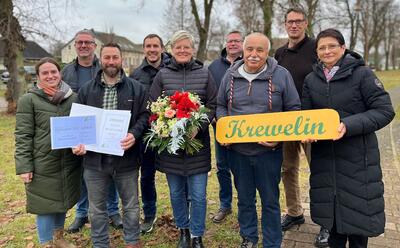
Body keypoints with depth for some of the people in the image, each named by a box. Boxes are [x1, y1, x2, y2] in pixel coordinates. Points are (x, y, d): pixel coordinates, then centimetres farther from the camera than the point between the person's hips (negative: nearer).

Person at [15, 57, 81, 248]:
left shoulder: (73, 97, 5)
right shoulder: (29, 100, -4)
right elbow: (23, 136, -7)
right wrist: (24, 167, -11)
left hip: (69, 162, 4)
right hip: (43, 165, -4)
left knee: (63, 201, 17)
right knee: (45, 205, 6)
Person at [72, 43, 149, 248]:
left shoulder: (136, 88, 2)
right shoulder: (86, 90, 6)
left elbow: (144, 116, -1)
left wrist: (134, 134, -19)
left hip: (126, 158, -1)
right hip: (94, 159, 1)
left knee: (131, 206, 14)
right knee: (96, 209, 14)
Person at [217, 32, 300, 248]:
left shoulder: (281, 75, -5)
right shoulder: (230, 75, 3)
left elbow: (294, 110, -2)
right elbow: (221, 106, 13)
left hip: (269, 150, -2)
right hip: (237, 150, 3)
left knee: (270, 201, 10)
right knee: (244, 198, 17)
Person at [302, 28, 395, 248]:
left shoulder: (361, 74, -8)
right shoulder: (311, 79, 6)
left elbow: (384, 111, -11)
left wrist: (349, 125, -24)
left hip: (357, 155, -4)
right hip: (324, 154, 4)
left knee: (357, 207, 5)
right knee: (331, 204, 14)